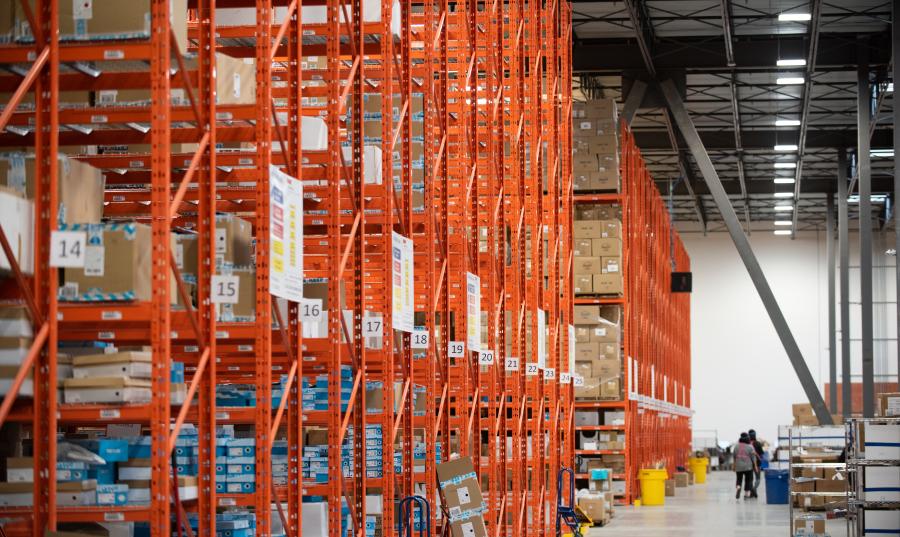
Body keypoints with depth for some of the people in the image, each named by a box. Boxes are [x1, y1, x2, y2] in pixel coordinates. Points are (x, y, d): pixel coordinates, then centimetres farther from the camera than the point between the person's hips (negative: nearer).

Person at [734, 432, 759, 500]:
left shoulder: (736, 447, 2)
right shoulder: (750, 447, -8)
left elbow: (734, 457, 8)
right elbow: (753, 458, -6)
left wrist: (734, 466, 17)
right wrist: (755, 467, 0)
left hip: (738, 467, 3)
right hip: (748, 467, -2)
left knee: (739, 480, 12)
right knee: (748, 480, 7)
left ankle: (738, 488, -14)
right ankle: (746, 494, 6)